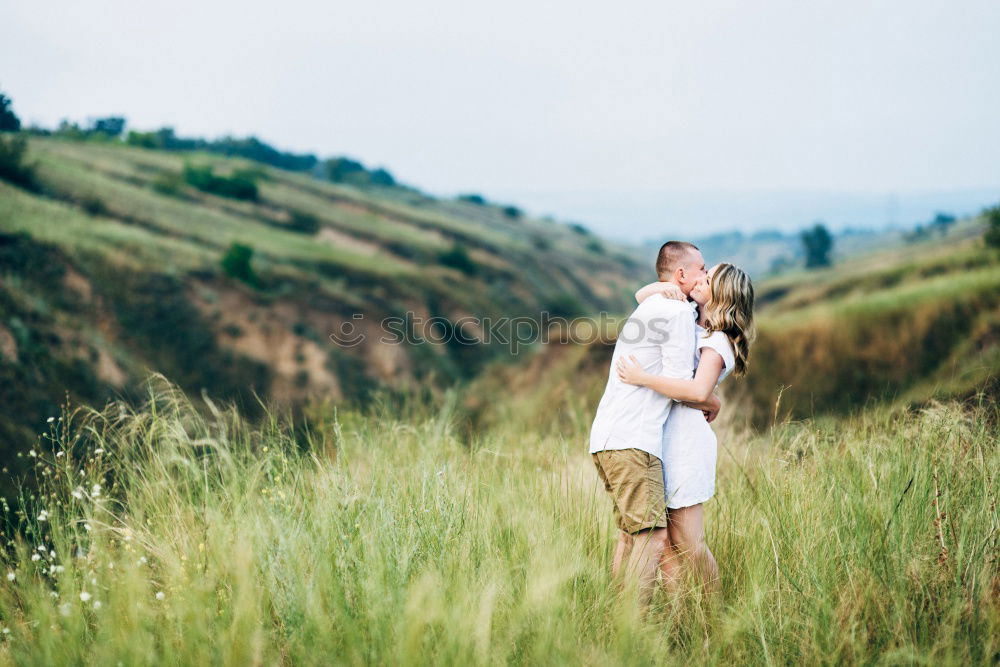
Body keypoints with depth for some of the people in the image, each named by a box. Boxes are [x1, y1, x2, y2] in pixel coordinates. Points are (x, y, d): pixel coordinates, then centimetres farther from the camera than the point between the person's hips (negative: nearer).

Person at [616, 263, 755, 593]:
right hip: (661, 438, 8)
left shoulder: (718, 342, -8)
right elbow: (642, 296, 25)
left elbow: (699, 391, -25)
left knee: (688, 544, -4)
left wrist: (642, 378, -24)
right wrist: (669, 287, 4)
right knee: (665, 542, 5)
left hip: (685, 440, -8)